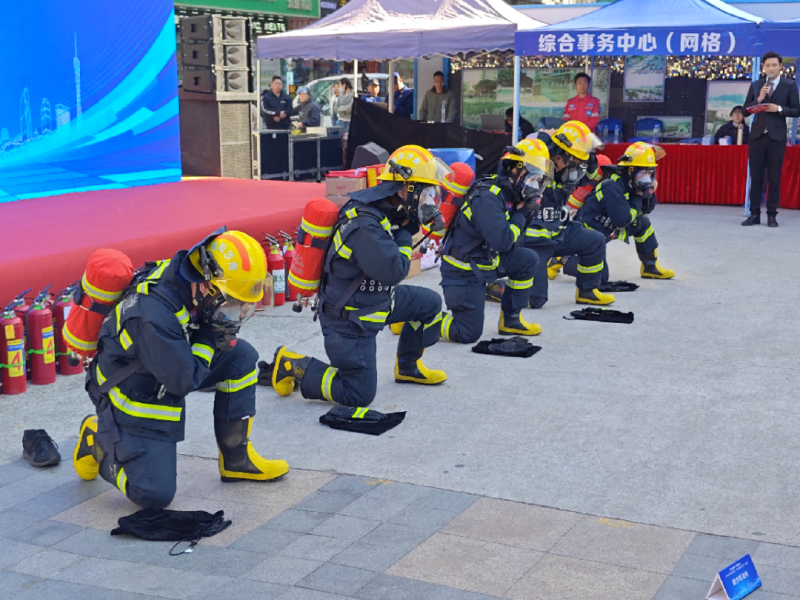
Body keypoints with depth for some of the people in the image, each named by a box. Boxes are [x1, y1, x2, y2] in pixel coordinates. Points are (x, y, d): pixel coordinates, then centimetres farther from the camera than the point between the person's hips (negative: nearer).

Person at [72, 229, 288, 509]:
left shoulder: (191, 280, -13)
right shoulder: (154, 314, -37)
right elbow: (183, 381, -28)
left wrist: (223, 336, -13)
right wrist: (209, 339, -21)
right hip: (134, 396, -8)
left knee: (242, 357, -7)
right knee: (154, 495, -11)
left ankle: (236, 459, 6)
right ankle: (98, 440, 15)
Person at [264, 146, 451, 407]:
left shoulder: (384, 209, -1)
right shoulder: (364, 223, -31)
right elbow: (393, 272, -30)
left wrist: (412, 224, -4)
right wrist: (406, 231, -16)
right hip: (349, 319, -10)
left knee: (430, 303, 16)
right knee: (360, 394, -7)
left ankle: (408, 367, 33)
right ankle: (290, 365, 6)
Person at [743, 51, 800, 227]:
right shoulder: (756, 85, 9)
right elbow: (746, 109, 5)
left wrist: (779, 108, -15)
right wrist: (758, 99, -12)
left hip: (776, 136, -2)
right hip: (757, 135, 2)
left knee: (774, 178, 1)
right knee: (755, 176, 3)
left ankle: (772, 215, 6)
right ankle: (754, 214, 7)